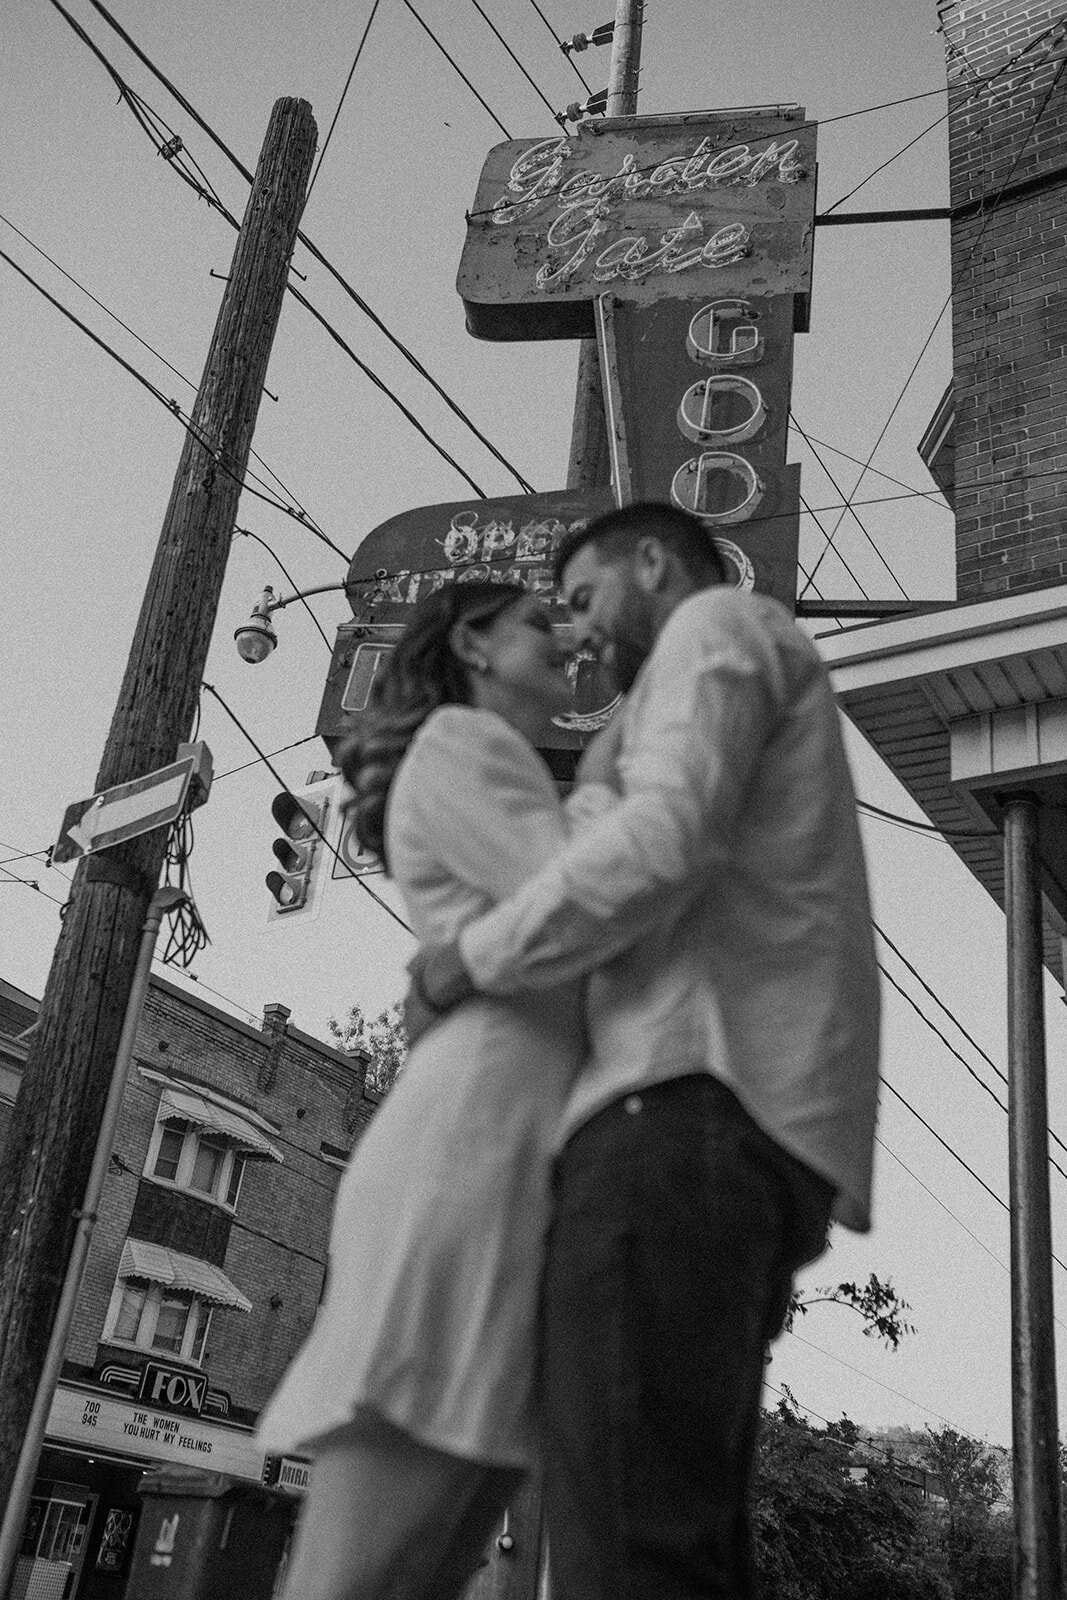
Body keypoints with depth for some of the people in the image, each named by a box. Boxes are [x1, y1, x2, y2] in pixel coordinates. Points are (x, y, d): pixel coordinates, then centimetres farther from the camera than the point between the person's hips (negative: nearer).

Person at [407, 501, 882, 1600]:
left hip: (691, 1106, -10)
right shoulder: (758, 766, 39)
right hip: (746, 1140, 10)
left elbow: (663, 842, -9)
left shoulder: (720, 621, 9)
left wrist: (468, 960, 2)